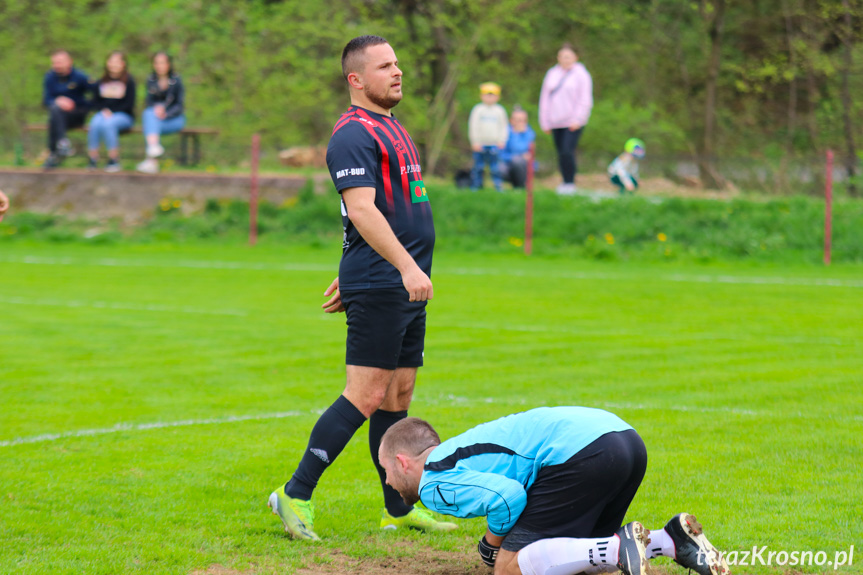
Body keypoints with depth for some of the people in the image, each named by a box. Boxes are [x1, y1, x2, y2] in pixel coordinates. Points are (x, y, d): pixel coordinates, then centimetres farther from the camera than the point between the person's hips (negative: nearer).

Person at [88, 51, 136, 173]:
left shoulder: (129, 81, 1)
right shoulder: (101, 82, 13)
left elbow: (129, 104, -4)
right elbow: (95, 102, 13)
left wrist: (112, 111, -15)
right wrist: (103, 110, -9)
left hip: (124, 116, -3)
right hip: (103, 114, 3)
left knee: (108, 124, -36)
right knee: (95, 123, -32)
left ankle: (114, 160, -28)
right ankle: (93, 159, -29)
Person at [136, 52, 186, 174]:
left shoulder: (176, 81, -2)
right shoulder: (151, 80, 8)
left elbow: (179, 105, -6)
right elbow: (149, 102, 2)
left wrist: (166, 113, -25)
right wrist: (156, 108, -22)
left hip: (174, 119, -3)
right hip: (155, 118, 3)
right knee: (148, 113, -34)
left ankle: (151, 159, -46)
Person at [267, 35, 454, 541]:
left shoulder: (392, 128, 20)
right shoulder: (354, 134, -12)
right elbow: (362, 211, -23)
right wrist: (406, 265, -31)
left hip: (407, 288, 10)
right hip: (378, 286, -10)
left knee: (399, 394, 11)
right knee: (367, 395, -12)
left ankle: (400, 509, 16)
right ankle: (296, 495, -8)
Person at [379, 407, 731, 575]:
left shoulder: (434, 483, 2)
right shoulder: (460, 449, 32)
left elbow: (508, 496, -13)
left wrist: (493, 543, 6)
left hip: (580, 451, -10)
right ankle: (673, 540, 4)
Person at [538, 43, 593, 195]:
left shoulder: (581, 74, 0)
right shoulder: (552, 74, 14)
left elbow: (585, 100, -5)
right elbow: (545, 98, 17)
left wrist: (577, 120, -15)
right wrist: (545, 122, 12)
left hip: (573, 123, -5)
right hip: (556, 123, 5)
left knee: (567, 152, -17)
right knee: (561, 154, 7)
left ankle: (570, 183, -11)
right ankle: (565, 182, 15)